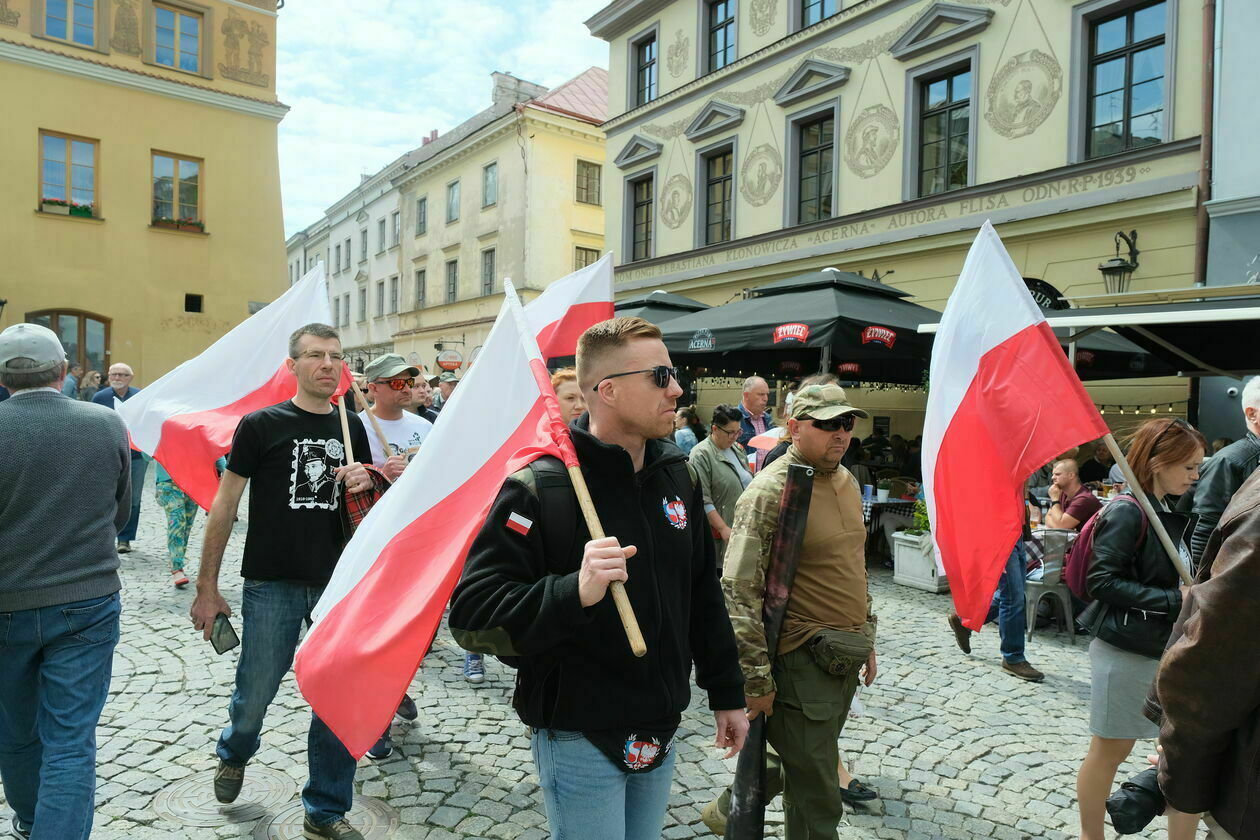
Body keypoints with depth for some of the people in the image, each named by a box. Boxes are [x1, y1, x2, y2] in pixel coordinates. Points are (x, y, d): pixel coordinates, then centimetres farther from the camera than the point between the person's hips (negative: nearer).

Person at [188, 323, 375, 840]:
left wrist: (365, 484, -8)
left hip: (338, 583, 3)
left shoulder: (352, 427, 7)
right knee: (256, 691, 9)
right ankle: (234, 754, 45)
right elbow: (225, 505, -2)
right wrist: (207, 588, -3)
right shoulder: (260, 425, -4)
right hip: (271, 584, -3)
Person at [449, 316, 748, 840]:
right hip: (579, 738, -6)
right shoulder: (539, 486, -20)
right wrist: (575, 593, -38)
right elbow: (472, 614, -24)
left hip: (660, 732, 7)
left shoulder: (677, 475, 2)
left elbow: (703, 594, 10)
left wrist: (726, 693, 13)